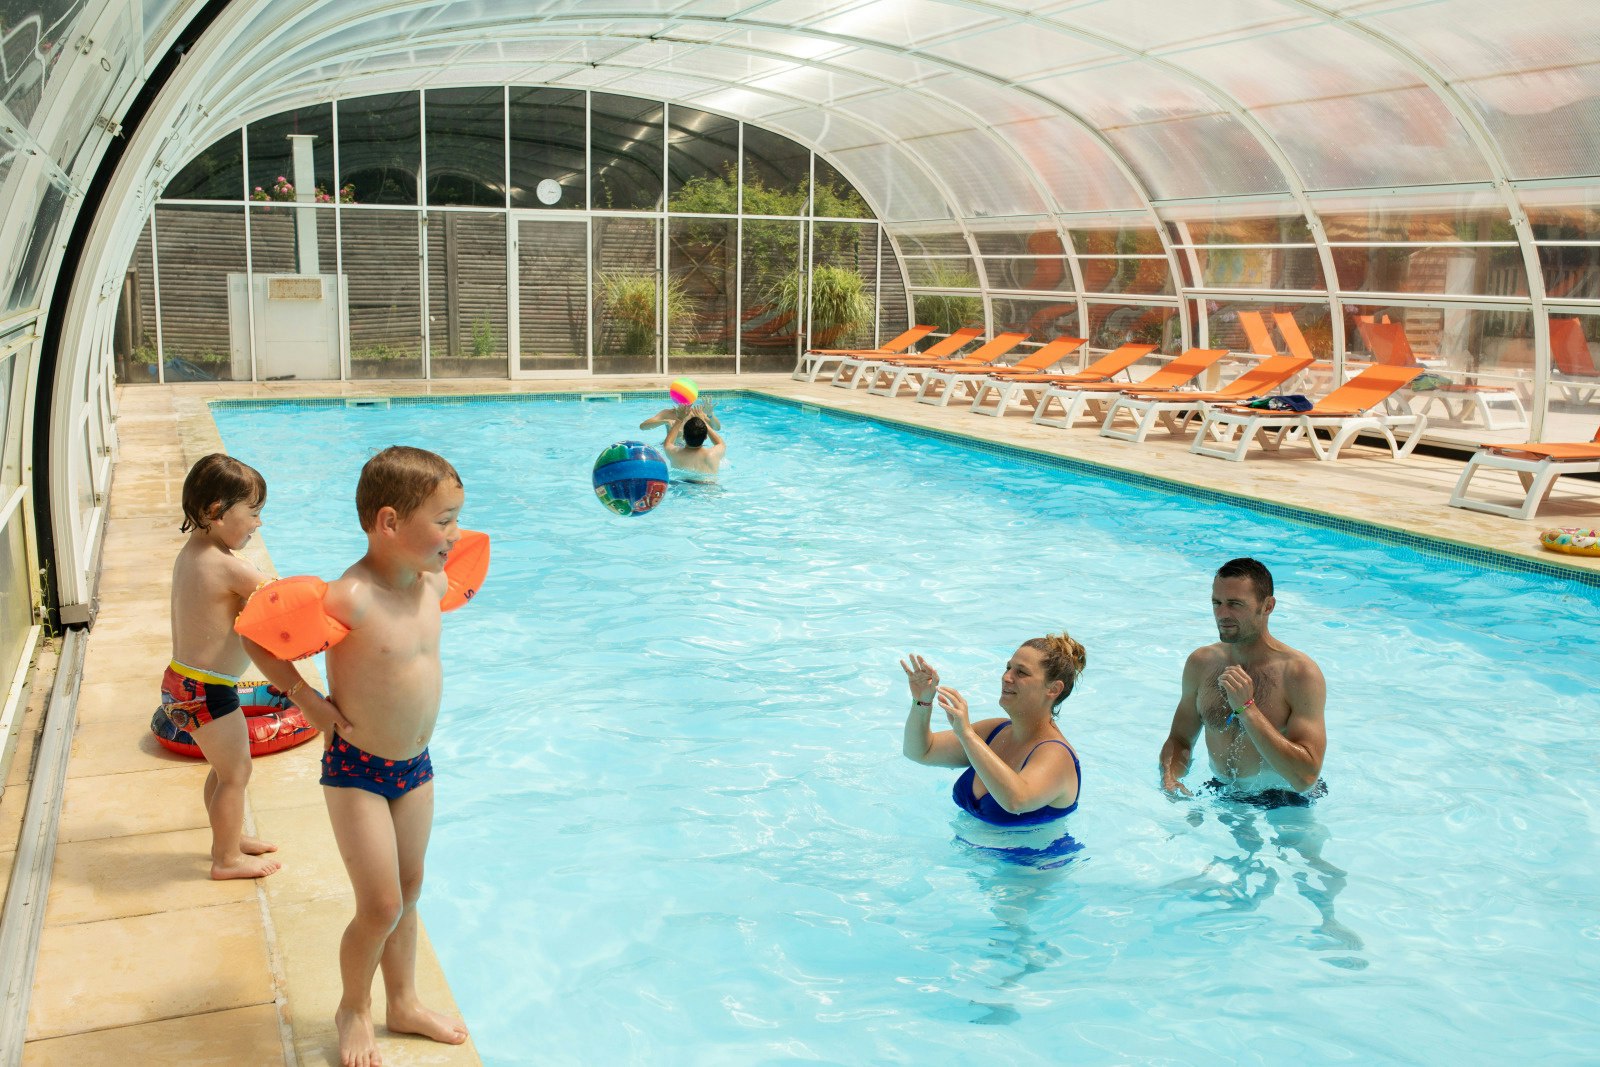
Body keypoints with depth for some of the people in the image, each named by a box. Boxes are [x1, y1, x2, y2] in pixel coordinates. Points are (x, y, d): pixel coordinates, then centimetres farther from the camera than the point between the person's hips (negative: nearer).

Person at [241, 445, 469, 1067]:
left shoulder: (432, 583, -5)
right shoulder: (349, 600, -27)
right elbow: (260, 640, -18)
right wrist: (309, 700, -15)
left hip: (415, 764, 7)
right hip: (357, 771, -7)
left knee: (408, 893, 19)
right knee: (381, 907, 0)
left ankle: (403, 1003, 39)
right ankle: (353, 1011, 27)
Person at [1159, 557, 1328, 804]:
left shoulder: (1300, 673, -17)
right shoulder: (1200, 663, 0)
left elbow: (1305, 778, -25)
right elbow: (1180, 740, 11)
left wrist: (1247, 708, -27)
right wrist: (1169, 777, -12)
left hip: (1287, 805, -2)